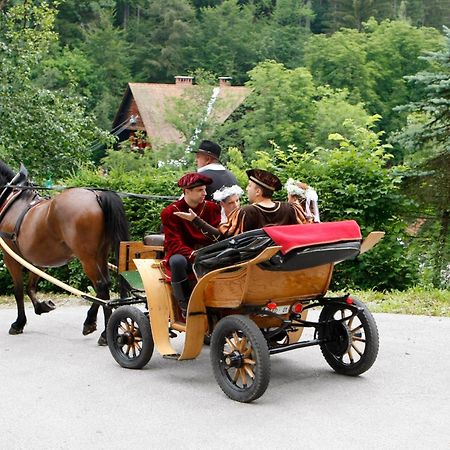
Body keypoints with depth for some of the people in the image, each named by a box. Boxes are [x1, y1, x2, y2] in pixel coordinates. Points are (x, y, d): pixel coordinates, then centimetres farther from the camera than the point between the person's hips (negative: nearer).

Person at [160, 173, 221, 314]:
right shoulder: (170, 212, -7)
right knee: (177, 261, -38)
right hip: (182, 254, -3)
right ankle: (186, 307, -25)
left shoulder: (212, 208, 5)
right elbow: (174, 244, -15)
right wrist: (195, 255, -32)